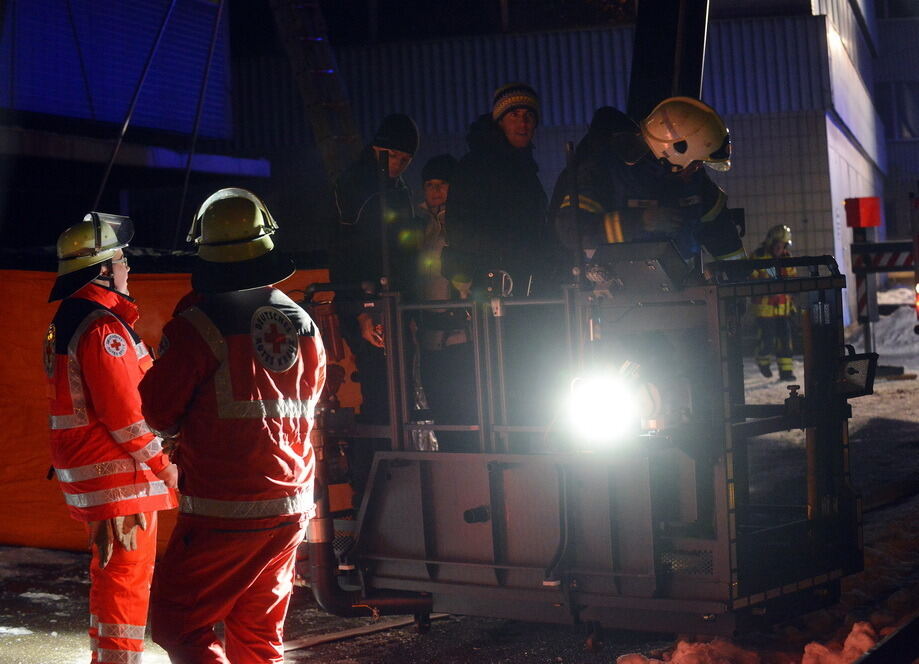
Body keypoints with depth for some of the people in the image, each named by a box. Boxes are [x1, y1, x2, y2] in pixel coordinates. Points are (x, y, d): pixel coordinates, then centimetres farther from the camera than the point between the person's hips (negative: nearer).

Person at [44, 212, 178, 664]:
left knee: (109, 572, 20)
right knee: (128, 579, -5)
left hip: (89, 474, 10)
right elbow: (124, 411, -22)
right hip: (118, 474, -10)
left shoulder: (68, 321, 15)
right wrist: (164, 462, -12)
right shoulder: (104, 326, -18)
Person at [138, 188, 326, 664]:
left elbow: (159, 414, -5)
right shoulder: (301, 322, 6)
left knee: (177, 624, 3)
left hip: (225, 508, -6)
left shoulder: (198, 325, -13)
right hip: (292, 504, 6)